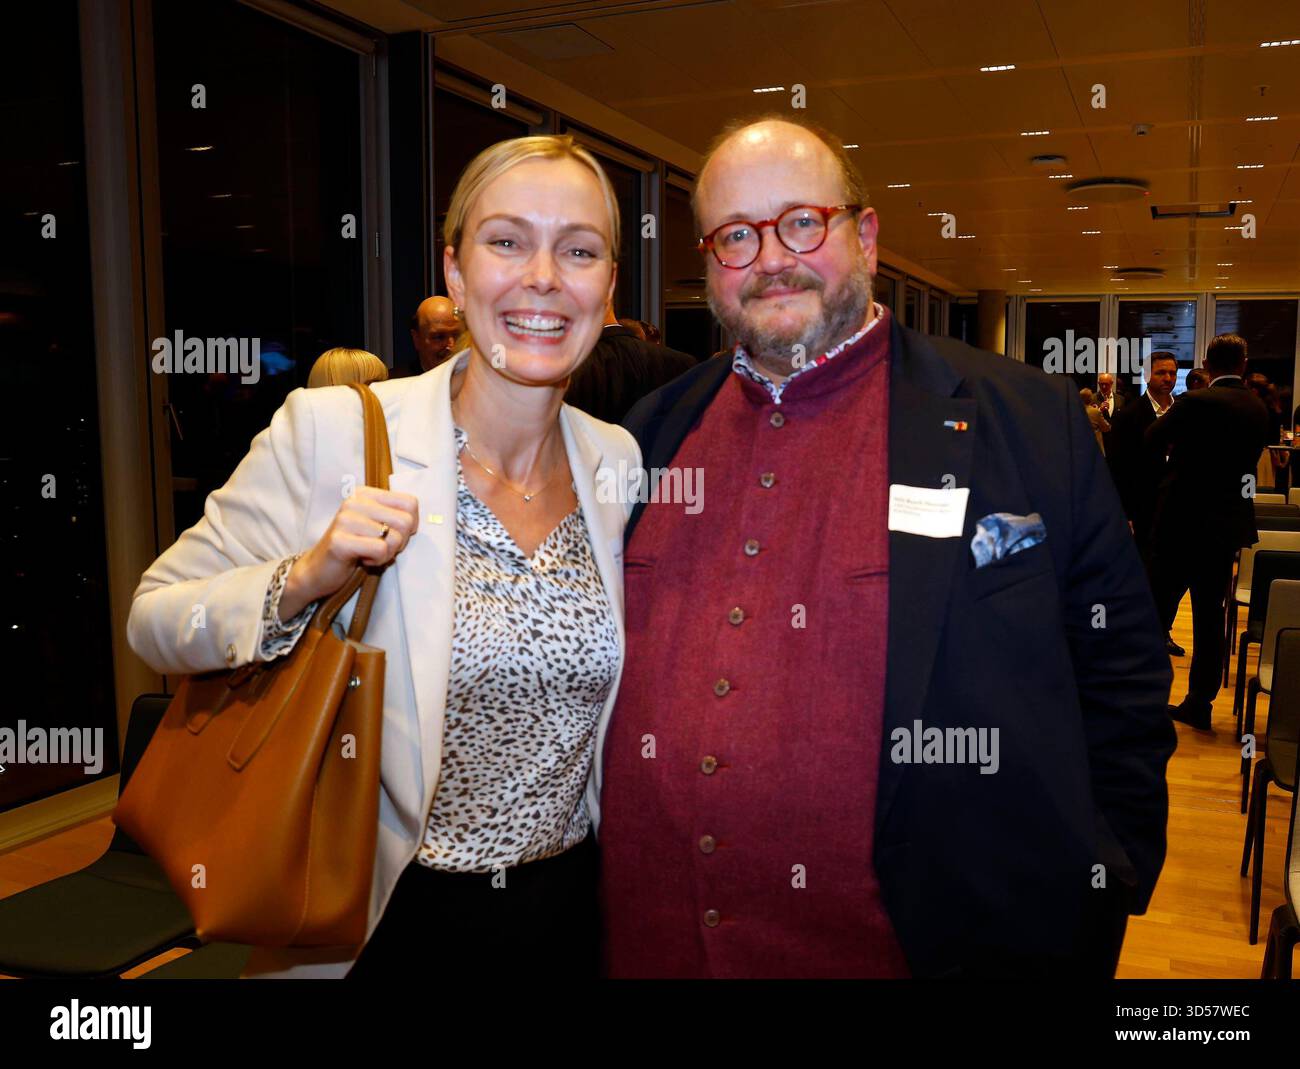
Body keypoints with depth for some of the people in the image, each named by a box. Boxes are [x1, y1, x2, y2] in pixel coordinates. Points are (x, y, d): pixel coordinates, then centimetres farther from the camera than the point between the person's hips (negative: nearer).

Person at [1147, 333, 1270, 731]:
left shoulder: (1196, 402, -14)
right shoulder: (1259, 409, 5)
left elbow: (1152, 440, -3)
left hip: (1183, 520, -5)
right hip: (1229, 523, 6)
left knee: (1158, 611, 4)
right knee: (1210, 613, 9)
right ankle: (1199, 703, 14)